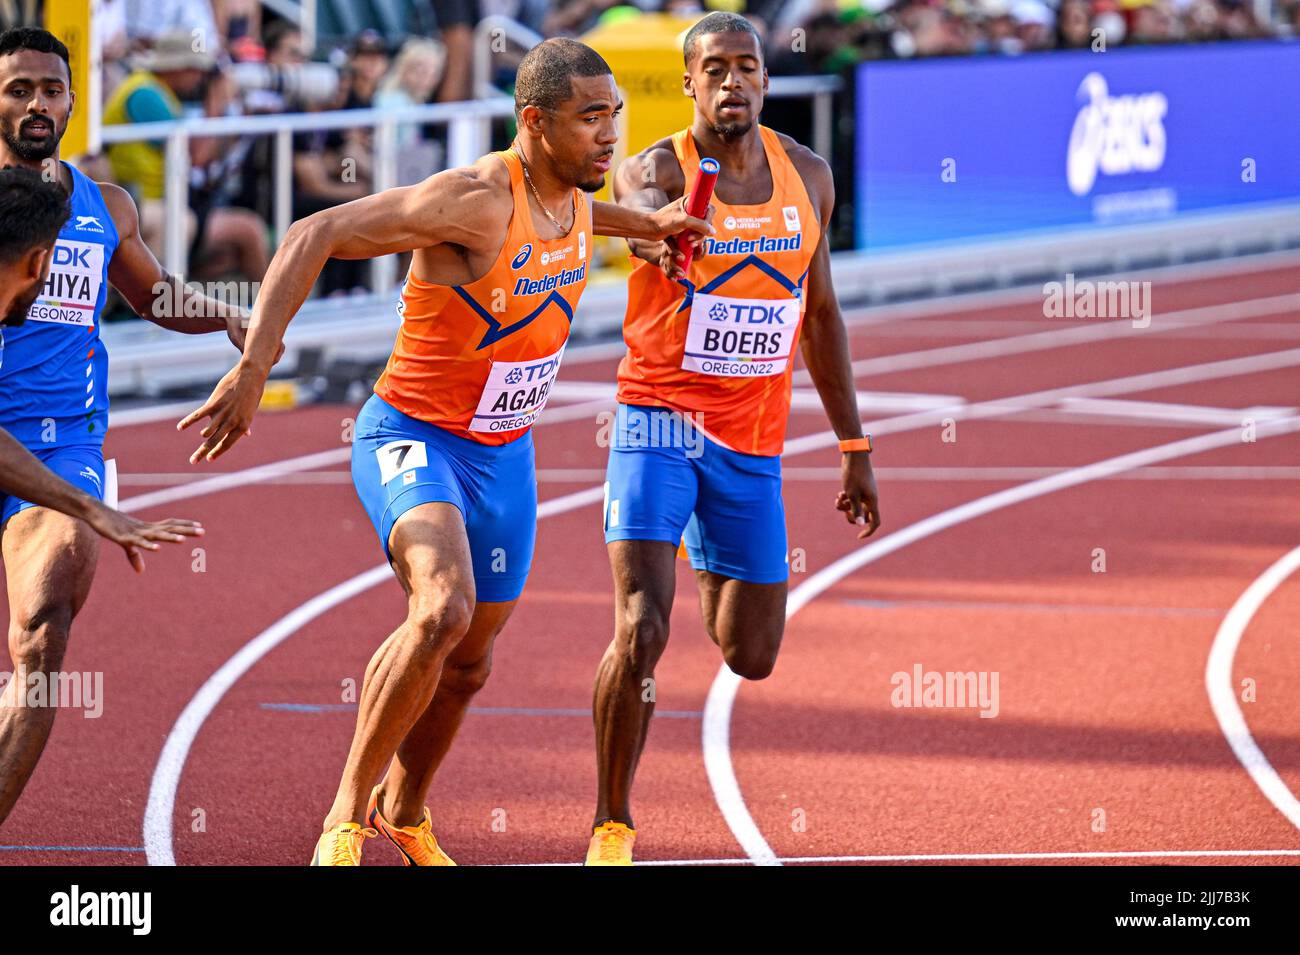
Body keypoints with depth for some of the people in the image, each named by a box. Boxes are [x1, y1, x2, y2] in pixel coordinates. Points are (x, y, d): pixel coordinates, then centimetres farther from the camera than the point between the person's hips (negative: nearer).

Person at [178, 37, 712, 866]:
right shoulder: (475, 200, -26)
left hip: (504, 455, 8)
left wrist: (647, 223, 19)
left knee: (470, 659, 18)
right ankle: (347, 815, -16)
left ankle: (404, 814, 44)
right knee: (444, 610, -32)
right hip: (412, 439, -8)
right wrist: (253, 369, -34)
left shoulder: (573, 195, -1)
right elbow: (313, 237, -29)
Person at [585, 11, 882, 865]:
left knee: (751, 658, 10)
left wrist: (856, 451, 14)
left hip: (754, 442, 4)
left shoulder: (808, 177, 4)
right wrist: (660, 237, -63)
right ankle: (613, 826, -1)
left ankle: (709, 562, 47)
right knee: (641, 630, -19)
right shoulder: (655, 169, -10)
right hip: (661, 420, -4)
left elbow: (821, 316, 14)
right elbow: (642, 208, -37)